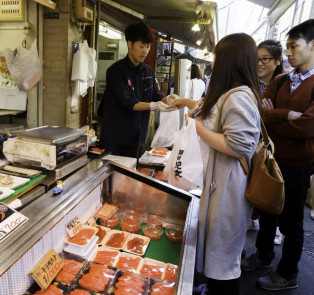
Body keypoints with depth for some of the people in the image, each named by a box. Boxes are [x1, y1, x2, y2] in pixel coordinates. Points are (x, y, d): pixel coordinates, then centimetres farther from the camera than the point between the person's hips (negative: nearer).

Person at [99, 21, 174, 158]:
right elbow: (127, 103, -19)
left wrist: (167, 99, -15)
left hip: (135, 136, 6)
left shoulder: (149, 71, 11)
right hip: (115, 137, -5)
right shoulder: (116, 71, -10)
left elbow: (156, 95, 7)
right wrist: (153, 106, -30)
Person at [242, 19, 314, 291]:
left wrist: (270, 121, -14)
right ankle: (264, 255, 45)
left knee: (290, 222, 11)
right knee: (266, 212, 21)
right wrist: (286, 115, -23)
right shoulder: (279, 81, 5)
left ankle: (288, 275, 34)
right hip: (270, 159, 6)